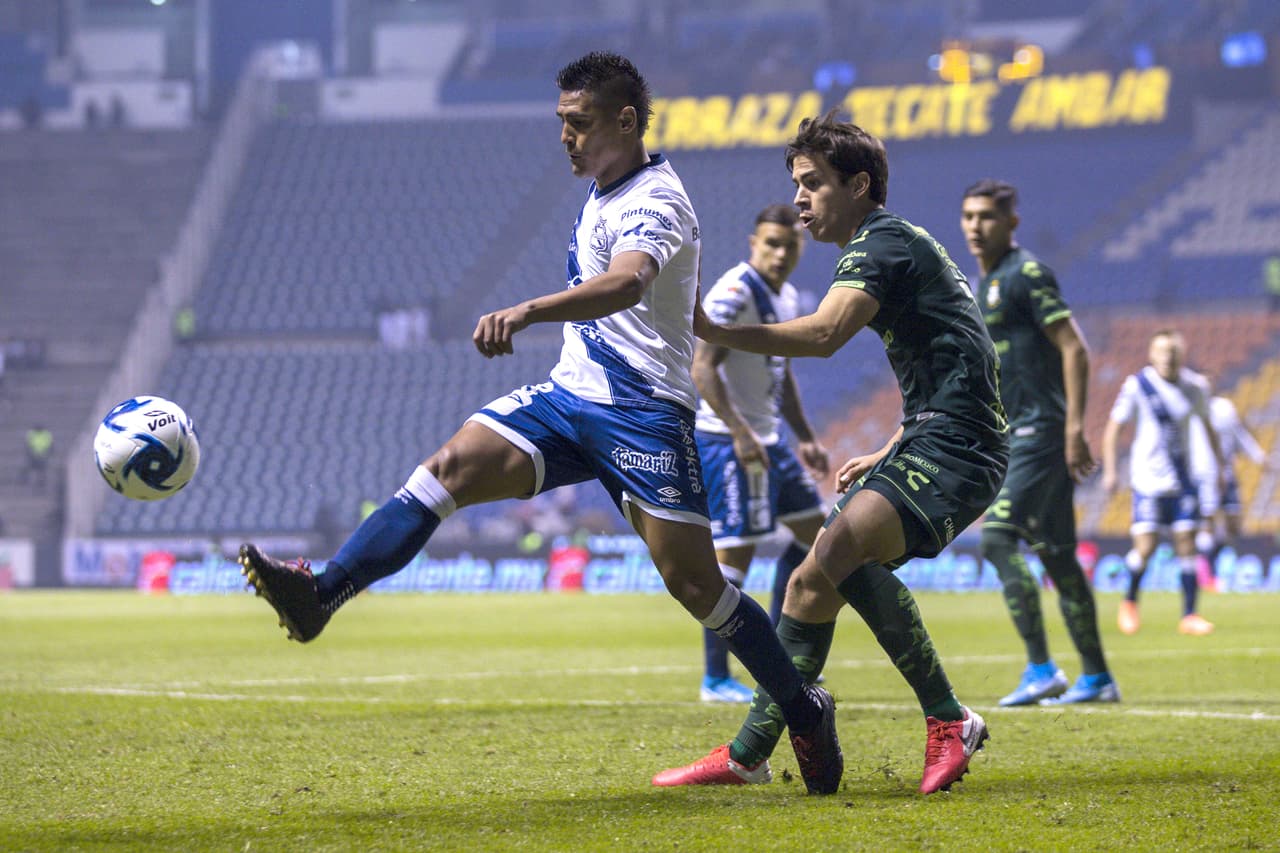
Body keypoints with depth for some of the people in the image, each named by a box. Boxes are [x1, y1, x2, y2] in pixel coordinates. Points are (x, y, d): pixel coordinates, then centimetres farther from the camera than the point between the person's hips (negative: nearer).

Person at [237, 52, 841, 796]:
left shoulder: (654, 203, -14)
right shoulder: (604, 194, 15)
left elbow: (626, 284, -38)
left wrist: (528, 312, -52)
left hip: (644, 413, -8)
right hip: (571, 396, 8)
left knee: (694, 583, -8)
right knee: (451, 468, -13)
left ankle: (807, 712, 9)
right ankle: (321, 595, -24)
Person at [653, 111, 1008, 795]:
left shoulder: (882, 244, -9)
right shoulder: (894, 247, 24)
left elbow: (824, 334, -28)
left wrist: (713, 333, -31)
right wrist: (887, 455, 25)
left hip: (954, 448, -11)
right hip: (930, 443, 11)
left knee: (841, 550, -29)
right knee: (814, 581, 6)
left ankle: (948, 723, -24)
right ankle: (749, 753, 10)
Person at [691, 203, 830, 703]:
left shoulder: (786, 297, 13)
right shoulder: (734, 294, -16)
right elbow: (702, 368, -23)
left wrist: (805, 437, 21)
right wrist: (740, 432, -29)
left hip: (767, 440, 10)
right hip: (727, 440, -10)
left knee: (813, 530, 14)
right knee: (734, 552, -10)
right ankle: (716, 679, -4)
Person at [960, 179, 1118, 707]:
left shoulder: (1027, 274, -9)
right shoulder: (982, 285, 19)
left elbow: (1074, 349, -15)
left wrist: (1074, 427, -21)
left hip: (1041, 431, -9)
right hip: (1014, 436, 9)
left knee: (997, 538, -17)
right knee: (1057, 555, 8)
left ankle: (1040, 669, -17)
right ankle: (1096, 677, 11)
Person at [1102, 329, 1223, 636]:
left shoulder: (1192, 390, 5)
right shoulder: (1137, 386, -6)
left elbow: (1207, 428, 21)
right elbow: (1113, 429, -1)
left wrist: (1220, 468, 20)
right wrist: (1110, 471, -7)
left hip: (1181, 478, 3)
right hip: (1147, 479, -3)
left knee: (1186, 544, -3)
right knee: (1145, 546, -9)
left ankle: (1189, 616, 2)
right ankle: (1130, 602, 16)